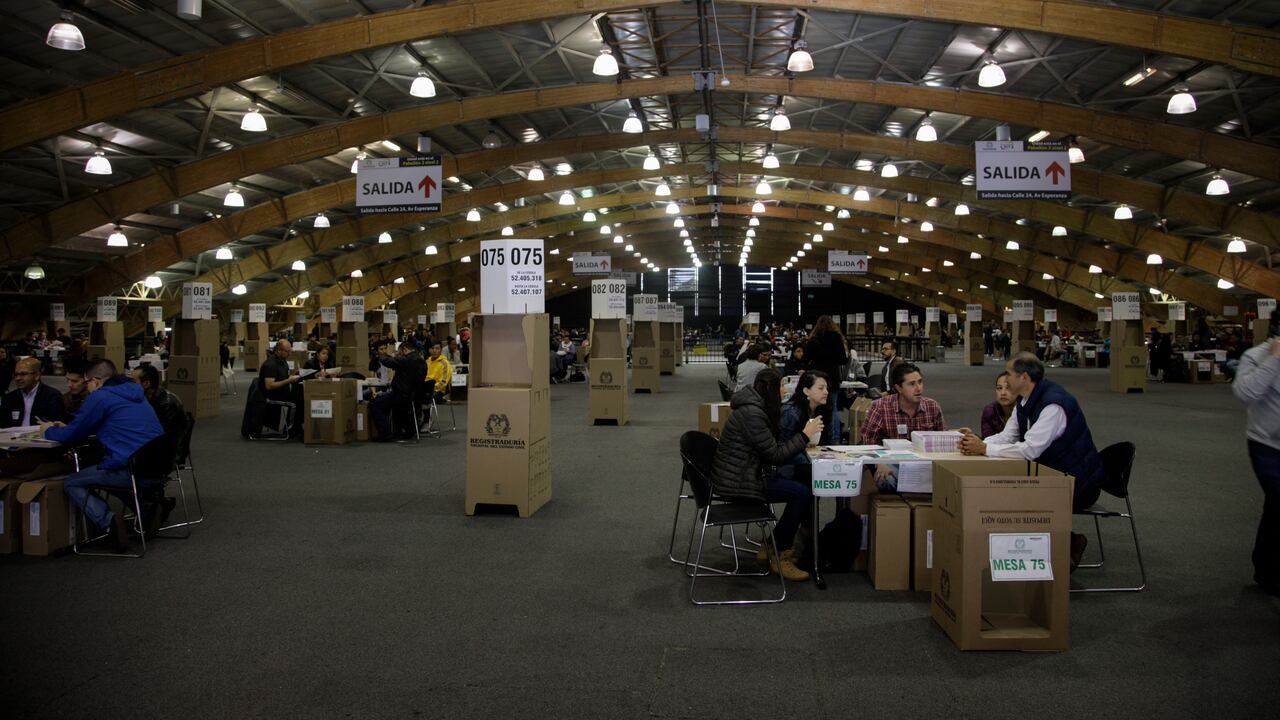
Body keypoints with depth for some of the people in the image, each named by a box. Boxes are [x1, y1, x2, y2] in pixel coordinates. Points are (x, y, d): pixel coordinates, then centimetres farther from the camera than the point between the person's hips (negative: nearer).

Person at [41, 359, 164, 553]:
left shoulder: (100, 397, -2)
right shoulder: (133, 393, 22)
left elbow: (71, 436, 6)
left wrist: (49, 430, 27)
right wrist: (64, 428, 41)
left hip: (132, 469, -8)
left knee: (71, 484, 9)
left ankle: (109, 521, -14)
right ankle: (148, 504, 14)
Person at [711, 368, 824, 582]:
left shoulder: (757, 407, 10)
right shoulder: (752, 413, -21)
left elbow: (778, 442, 14)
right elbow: (775, 455, -19)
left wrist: (804, 437, 1)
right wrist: (804, 435, -11)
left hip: (737, 474, 10)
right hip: (735, 482, -10)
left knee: (803, 482, 2)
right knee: (802, 493, -16)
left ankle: (775, 547, 12)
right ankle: (777, 555, 0)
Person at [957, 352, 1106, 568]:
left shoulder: (1053, 404, -27)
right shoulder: (1024, 401, 3)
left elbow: (1030, 449, -32)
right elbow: (1006, 436, 6)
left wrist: (984, 448, -27)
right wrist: (977, 441, -13)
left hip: (1079, 483, -9)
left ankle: (1069, 543, 1)